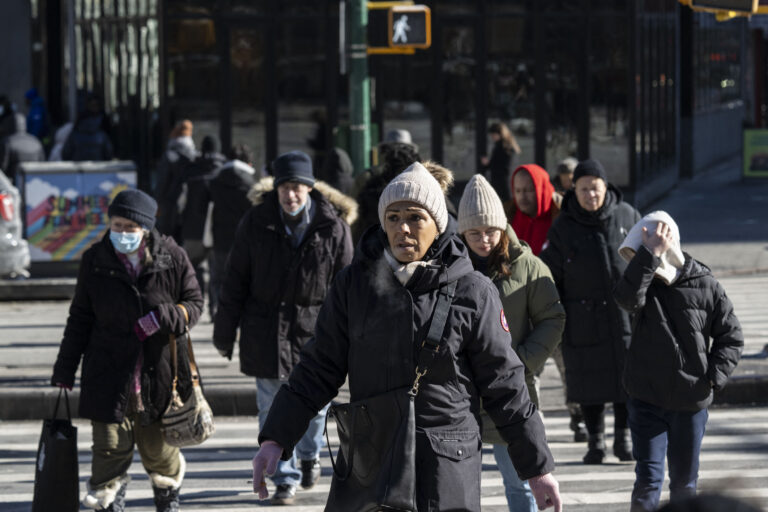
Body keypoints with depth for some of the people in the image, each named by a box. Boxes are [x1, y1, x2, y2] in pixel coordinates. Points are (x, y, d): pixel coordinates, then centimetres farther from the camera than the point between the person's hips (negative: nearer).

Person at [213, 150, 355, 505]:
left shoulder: (333, 226, -7)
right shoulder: (256, 223, -5)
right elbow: (235, 281, 2)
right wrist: (224, 333, 3)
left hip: (313, 329, 0)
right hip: (265, 328, 0)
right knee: (273, 409, 2)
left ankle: (309, 454, 41)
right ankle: (285, 479, 12)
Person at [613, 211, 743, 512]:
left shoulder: (705, 286, -5)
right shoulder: (645, 283, -4)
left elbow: (731, 337, 2)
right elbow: (627, 297, -30)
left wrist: (714, 377, -11)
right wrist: (648, 254, -32)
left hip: (691, 403, 1)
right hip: (646, 399, -1)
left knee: (684, 482, 13)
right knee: (648, 478, -7)